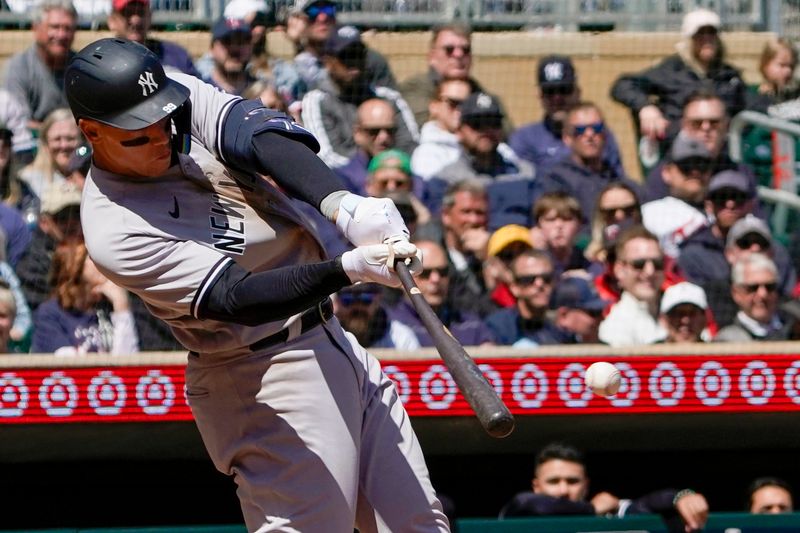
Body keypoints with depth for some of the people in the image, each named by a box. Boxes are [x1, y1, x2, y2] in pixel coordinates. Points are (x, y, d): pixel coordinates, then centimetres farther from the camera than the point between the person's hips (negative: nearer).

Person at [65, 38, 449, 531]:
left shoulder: (180, 95, -2)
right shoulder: (115, 233, -22)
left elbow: (258, 134, -18)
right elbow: (232, 297, -29)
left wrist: (343, 205, -36)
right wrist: (350, 268, -43)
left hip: (335, 341, 8)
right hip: (262, 376, -8)